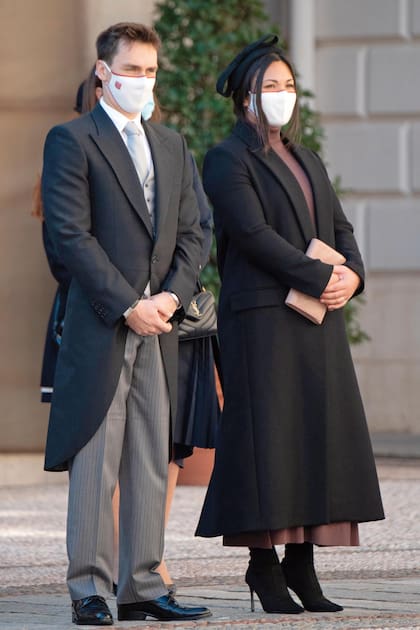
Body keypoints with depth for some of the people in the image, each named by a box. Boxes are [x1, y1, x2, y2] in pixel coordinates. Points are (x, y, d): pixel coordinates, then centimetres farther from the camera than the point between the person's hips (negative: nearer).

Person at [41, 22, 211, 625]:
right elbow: (71, 234, -10)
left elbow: (191, 232, 15)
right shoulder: (72, 140, -2)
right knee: (95, 466, -4)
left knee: (152, 464, 6)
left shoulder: (172, 145, 18)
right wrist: (128, 305, -14)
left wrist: (172, 295, -3)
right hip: (100, 327, -6)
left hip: (158, 326, 6)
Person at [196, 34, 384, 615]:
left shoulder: (307, 162, 21)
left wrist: (352, 275, -6)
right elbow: (254, 234, -14)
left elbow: (339, 228, 16)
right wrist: (320, 279, -17)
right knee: (267, 435, -8)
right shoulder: (228, 160, -3)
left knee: (319, 434, 3)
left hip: (317, 323, 7)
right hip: (263, 320, -7)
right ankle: (263, 563, -3)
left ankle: (302, 566, 5)